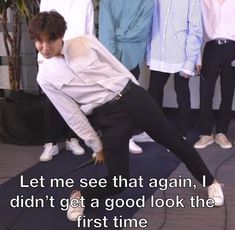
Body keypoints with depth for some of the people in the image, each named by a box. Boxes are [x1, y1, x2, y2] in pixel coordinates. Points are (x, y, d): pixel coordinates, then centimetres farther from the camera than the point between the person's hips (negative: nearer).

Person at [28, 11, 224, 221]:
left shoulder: (85, 42, -4)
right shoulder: (45, 76, -5)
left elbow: (117, 66, 7)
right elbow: (72, 115, -1)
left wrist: (137, 94, 12)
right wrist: (96, 145, 4)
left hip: (132, 97, 2)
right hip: (108, 117, -1)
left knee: (174, 141, 11)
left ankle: (210, 182, 33)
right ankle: (80, 196, 24)